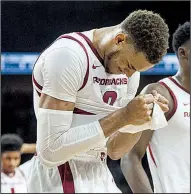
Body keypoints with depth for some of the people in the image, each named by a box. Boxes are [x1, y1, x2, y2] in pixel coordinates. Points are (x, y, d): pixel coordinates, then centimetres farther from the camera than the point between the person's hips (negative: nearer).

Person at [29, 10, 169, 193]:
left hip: (100, 176, 8)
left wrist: (141, 118, -7)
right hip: (59, 178, -8)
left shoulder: (129, 68, 5)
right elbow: (50, 150, -26)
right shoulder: (69, 55, -20)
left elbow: (113, 150, 12)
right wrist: (124, 116, -25)